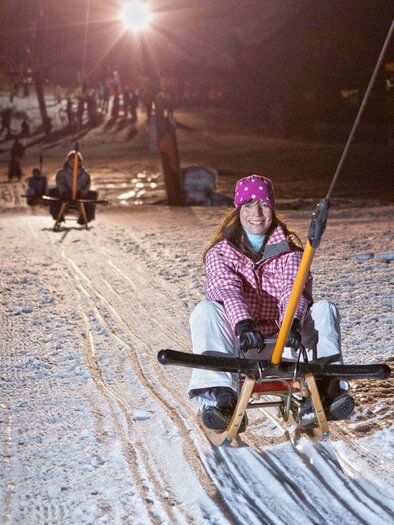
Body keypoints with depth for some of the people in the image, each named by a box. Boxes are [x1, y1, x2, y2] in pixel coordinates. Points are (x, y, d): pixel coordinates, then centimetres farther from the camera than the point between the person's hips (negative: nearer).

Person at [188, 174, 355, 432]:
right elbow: (227, 290, -17)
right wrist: (243, 325, -39)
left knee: (325, 309, -20)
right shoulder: (220, 252, 4)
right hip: (239, 346, -1)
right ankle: (221, 397, -41)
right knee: (205, 311, -28)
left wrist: (293, 322, -35)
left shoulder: (289, 249, 8)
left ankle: (326, 387, -37)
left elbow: (295, 290, -11)